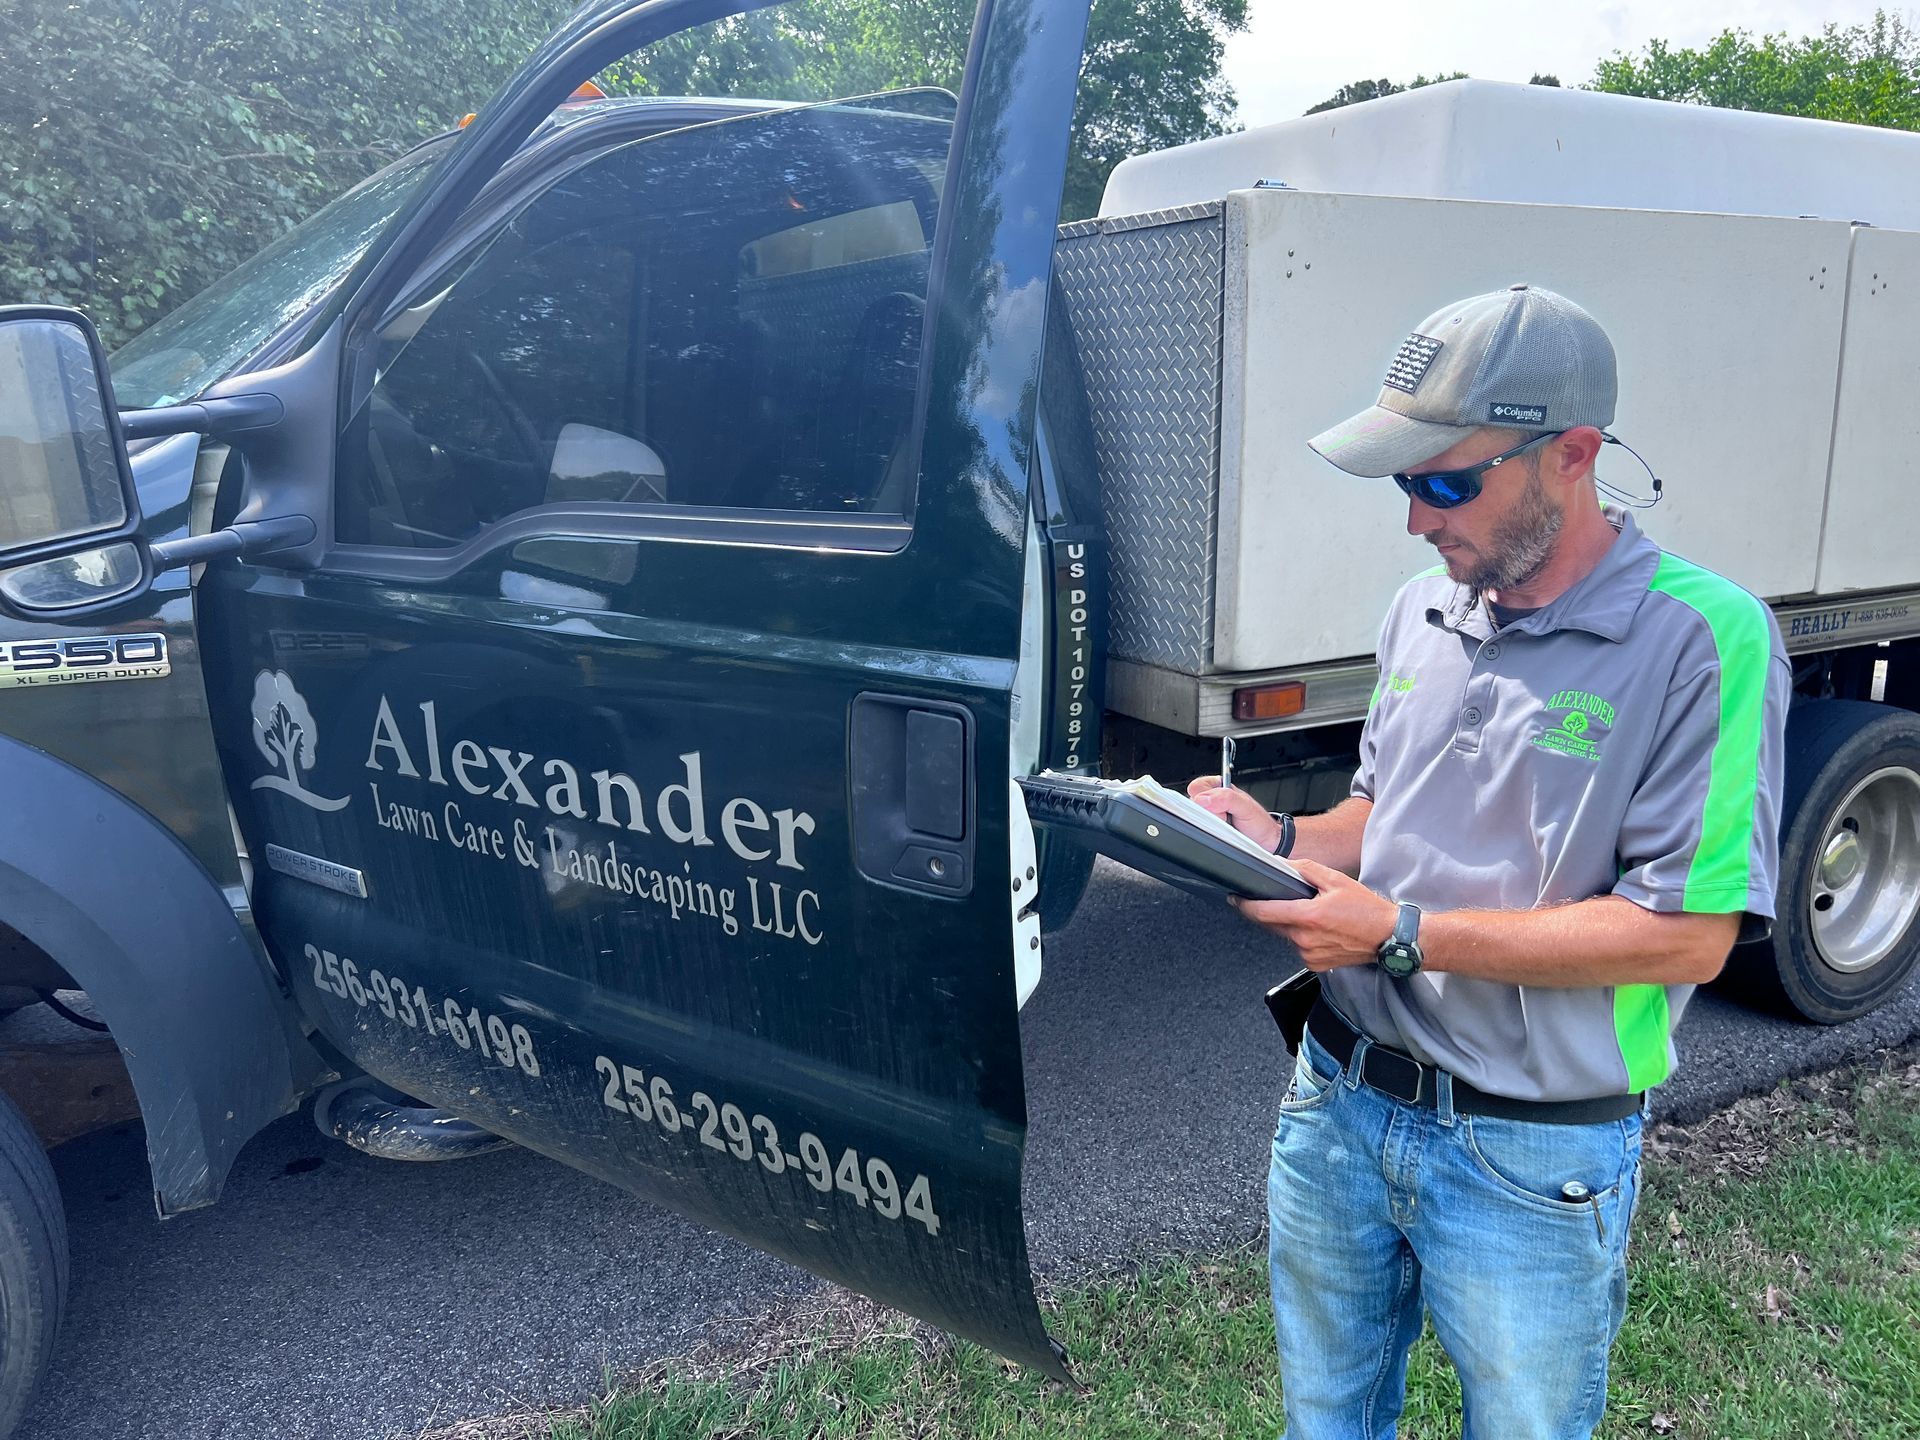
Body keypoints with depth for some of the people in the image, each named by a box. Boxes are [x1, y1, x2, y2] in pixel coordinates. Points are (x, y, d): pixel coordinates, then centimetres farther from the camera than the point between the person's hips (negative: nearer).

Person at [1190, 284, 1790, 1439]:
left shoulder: (1702, 639, -18)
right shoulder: (1423, 610, 3)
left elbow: (1689, 936, -21)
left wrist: (1402, 935, -22)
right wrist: (1280, 839, -7)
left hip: (1531, 1158, -5)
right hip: (1339, 1102, 6)